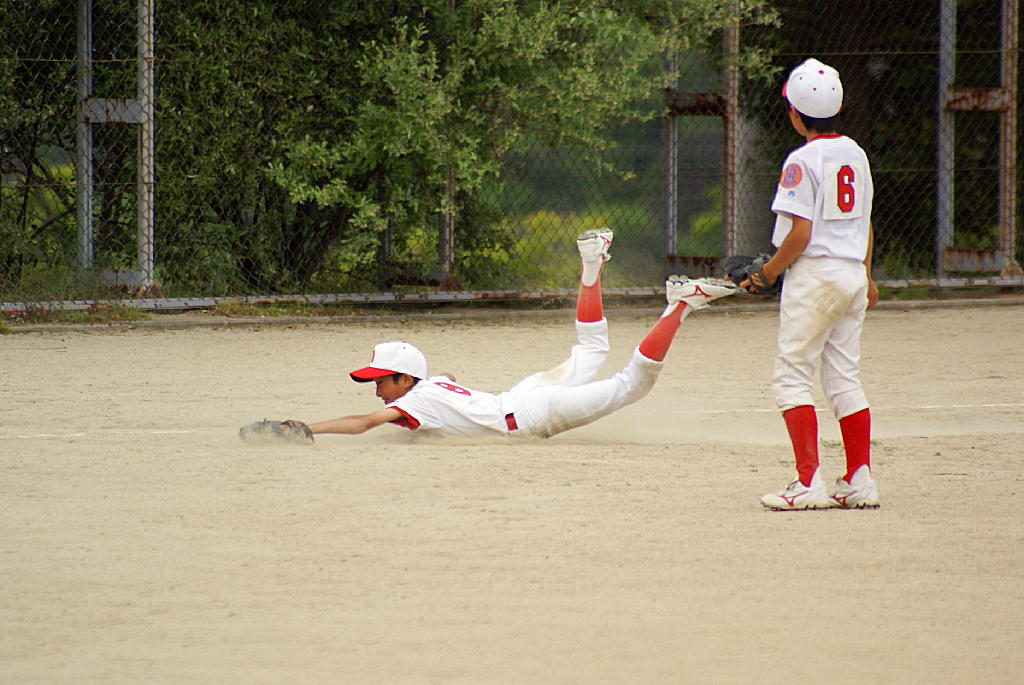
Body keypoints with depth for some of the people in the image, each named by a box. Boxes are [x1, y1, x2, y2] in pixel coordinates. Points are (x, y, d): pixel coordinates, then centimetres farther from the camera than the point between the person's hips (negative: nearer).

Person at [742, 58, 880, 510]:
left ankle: (809, 483, -11)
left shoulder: (803, 161, -14)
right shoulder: (856, 155, 9)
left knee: (791, 376, -3)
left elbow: (800, 232, -18)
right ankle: (860, 482, 10)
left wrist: (768, 272, -6)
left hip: (814, 273, -8)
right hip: (853, 271, 8)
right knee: (844, 378, 12)